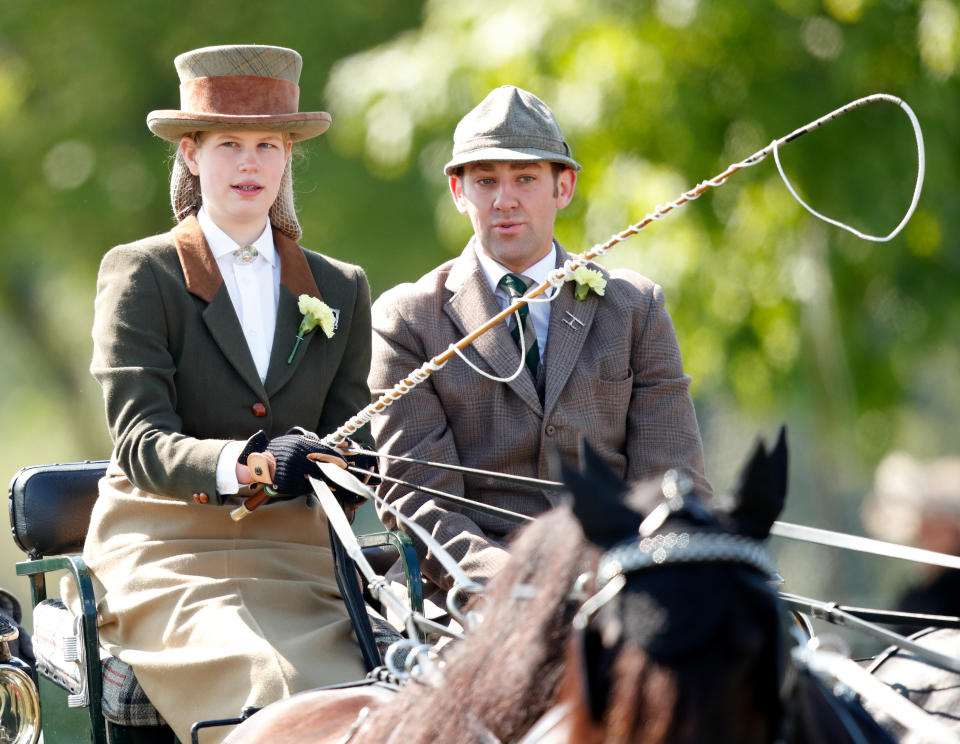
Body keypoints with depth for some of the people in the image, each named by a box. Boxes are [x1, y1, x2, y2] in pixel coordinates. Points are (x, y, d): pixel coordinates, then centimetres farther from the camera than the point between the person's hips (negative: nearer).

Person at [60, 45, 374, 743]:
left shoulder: (340, 290, 17)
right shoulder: (138, 273, 5)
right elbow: (139, 441, -7)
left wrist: (327, 465, -13)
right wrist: (242, 465, -27)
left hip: (292, 553, 3)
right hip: (163, 551, -3)